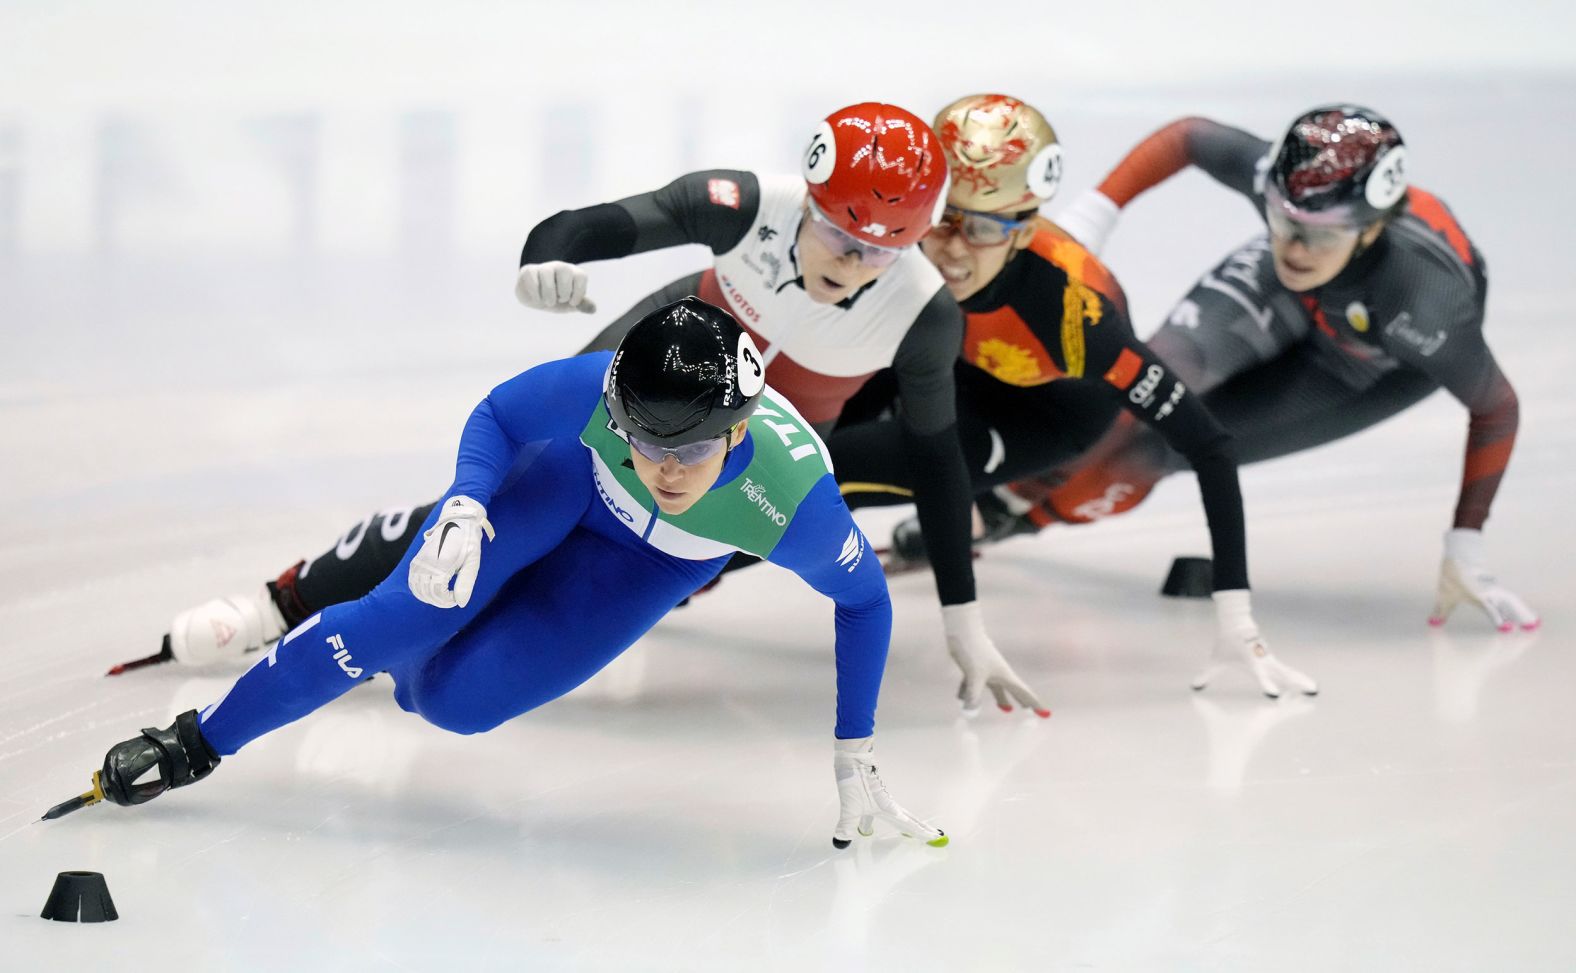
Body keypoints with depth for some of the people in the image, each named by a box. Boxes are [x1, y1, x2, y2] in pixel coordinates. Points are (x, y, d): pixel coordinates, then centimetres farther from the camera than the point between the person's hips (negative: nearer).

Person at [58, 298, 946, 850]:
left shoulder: (795, 504, -40)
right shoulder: (596, 389, -39)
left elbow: (864, 596, -18)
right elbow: (497, 417, -15)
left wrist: (857, 757, -15)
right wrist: (466, 510, -34)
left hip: (653, 564, 0)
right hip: (566, 478, 0)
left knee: (454, 698, -13)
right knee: (402, 620, -20)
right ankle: (197, 745, 0)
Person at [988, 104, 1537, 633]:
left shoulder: (1423, 302, -45)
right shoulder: (1270, 175, -37)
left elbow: (1496, 409, -29)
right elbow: (1188, 138, -15)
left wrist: (1465, 553, -27)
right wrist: (1093, 215, -22)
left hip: (1388, 365, -2)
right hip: (1293, 307, 2)